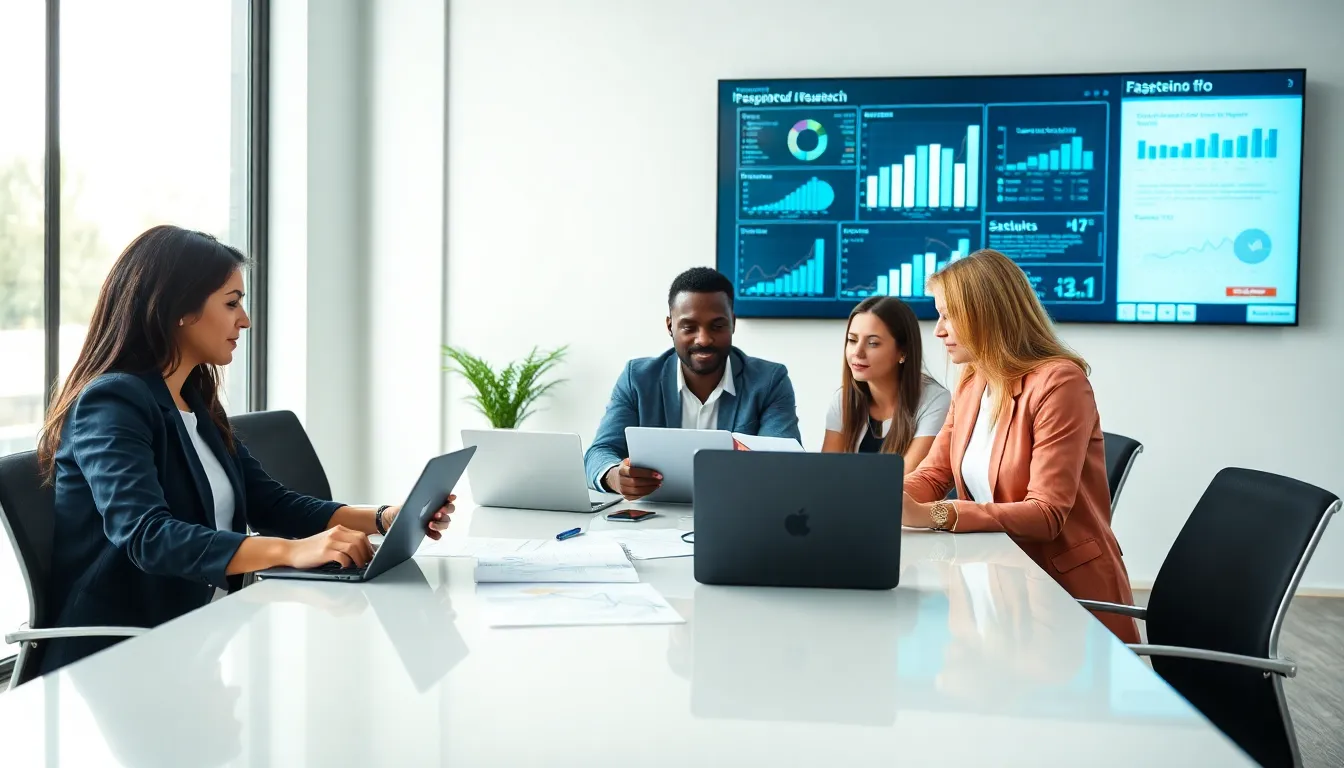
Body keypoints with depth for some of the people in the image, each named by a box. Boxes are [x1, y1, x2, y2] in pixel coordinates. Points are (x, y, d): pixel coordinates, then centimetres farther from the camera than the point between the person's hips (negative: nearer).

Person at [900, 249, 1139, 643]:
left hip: (1071, 595, -7)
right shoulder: (972, 384, 8)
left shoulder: (1058, 382, -18)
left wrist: (931, 515, -33)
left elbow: (1047, 514, -24)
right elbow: (932, 477, 8)